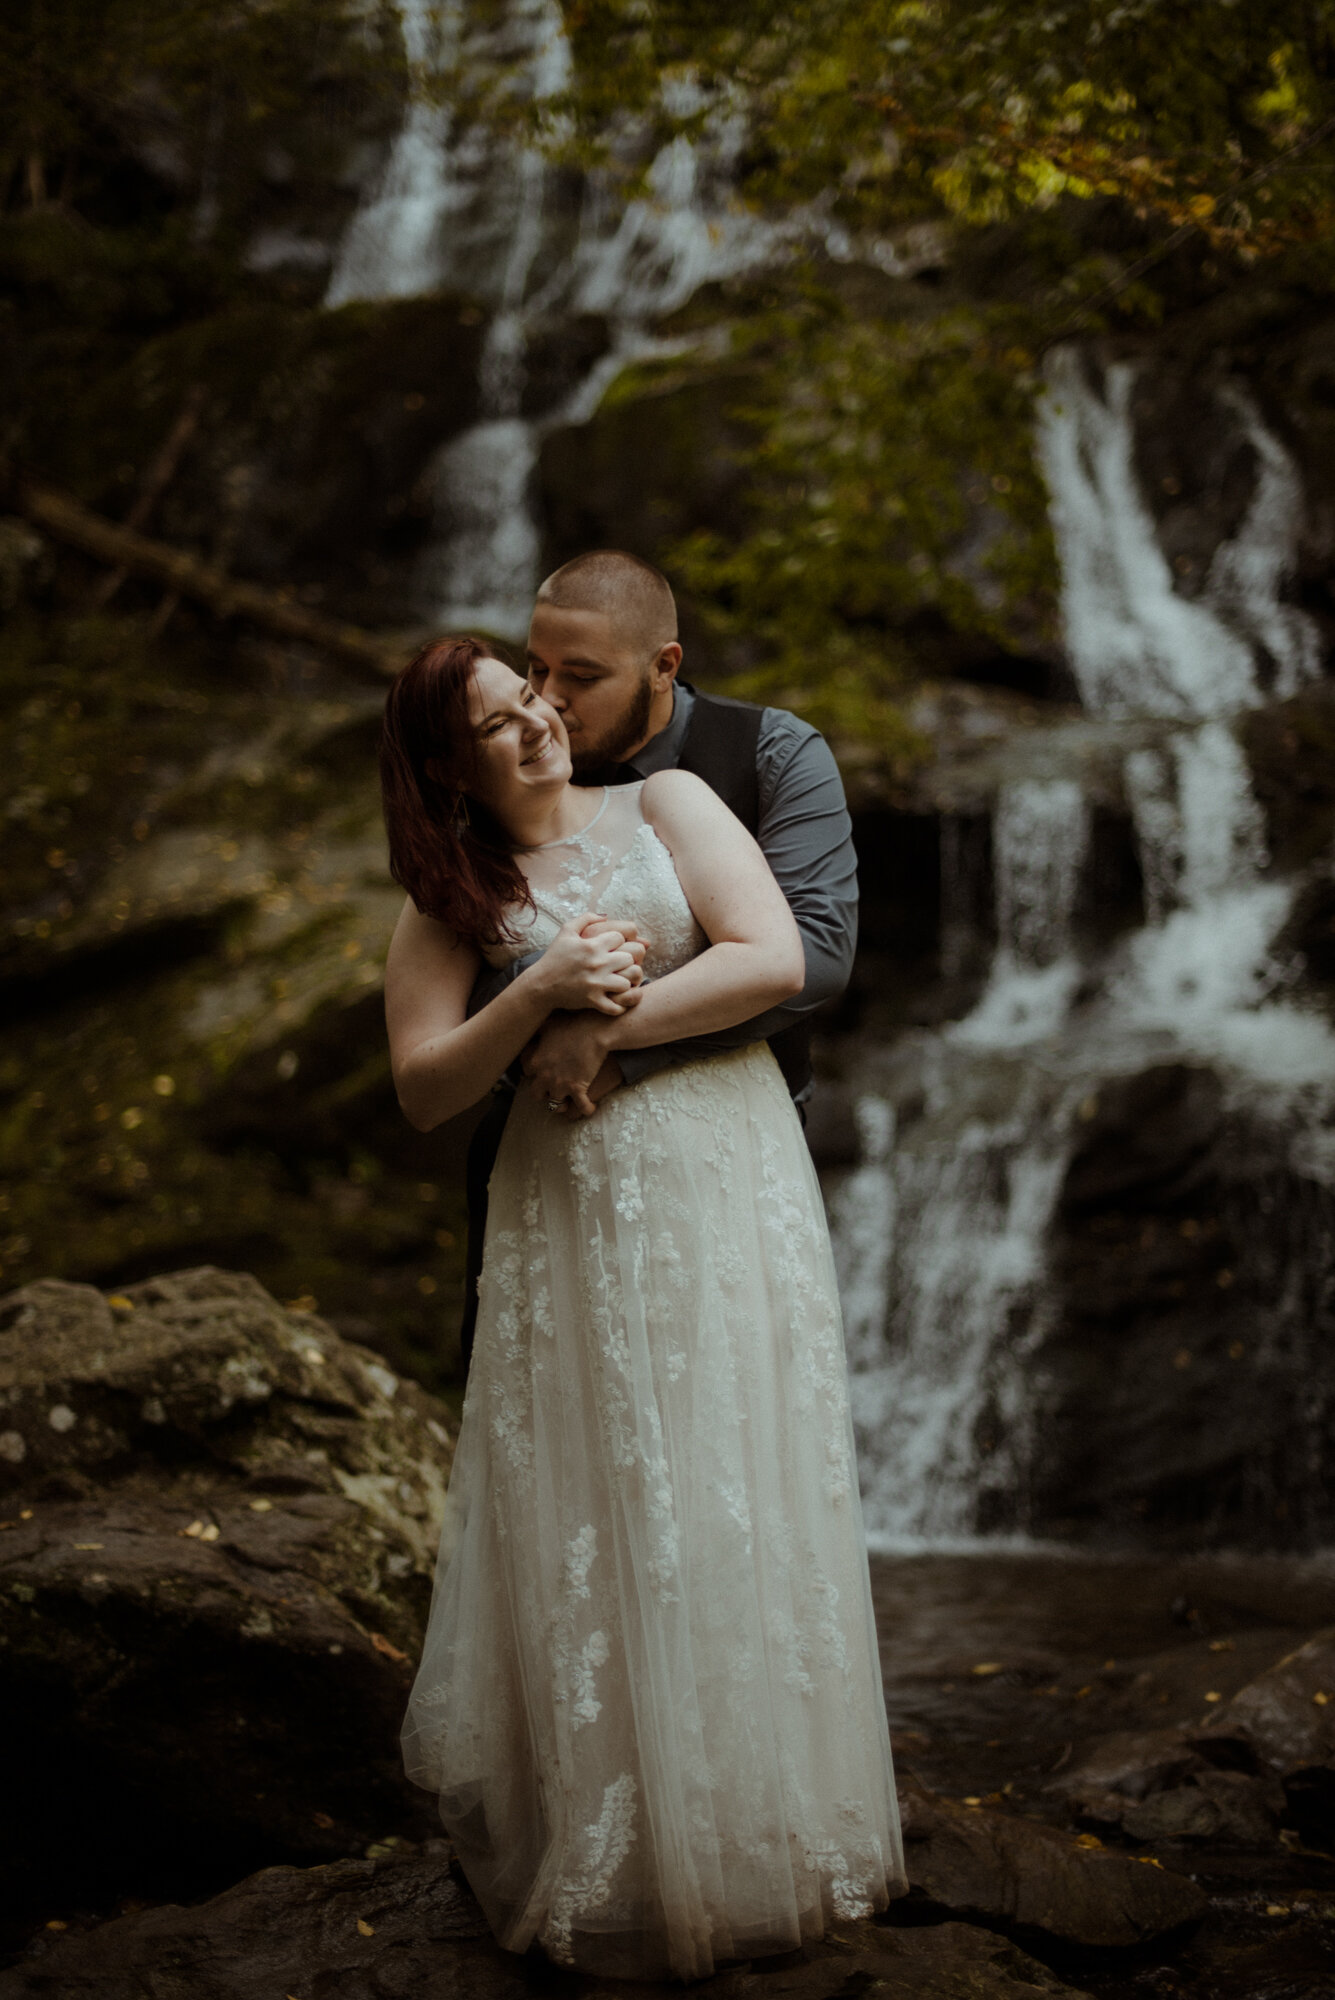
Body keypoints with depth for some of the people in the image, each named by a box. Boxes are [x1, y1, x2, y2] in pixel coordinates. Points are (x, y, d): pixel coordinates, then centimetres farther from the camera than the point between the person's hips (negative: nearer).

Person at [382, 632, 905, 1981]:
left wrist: (605, 1022, -9)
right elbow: (424, 1092, 0)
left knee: (736, 1506, 3)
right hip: (570, 1220, 1)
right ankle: (613, 1853, 15)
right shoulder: (447, 901, 8)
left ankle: (752, 1827, 19)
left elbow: (776, 962, -7)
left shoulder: (665, 805, 5)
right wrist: (539, 993, -14)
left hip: (726, 1189, 0)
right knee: (592, 1519, 2)